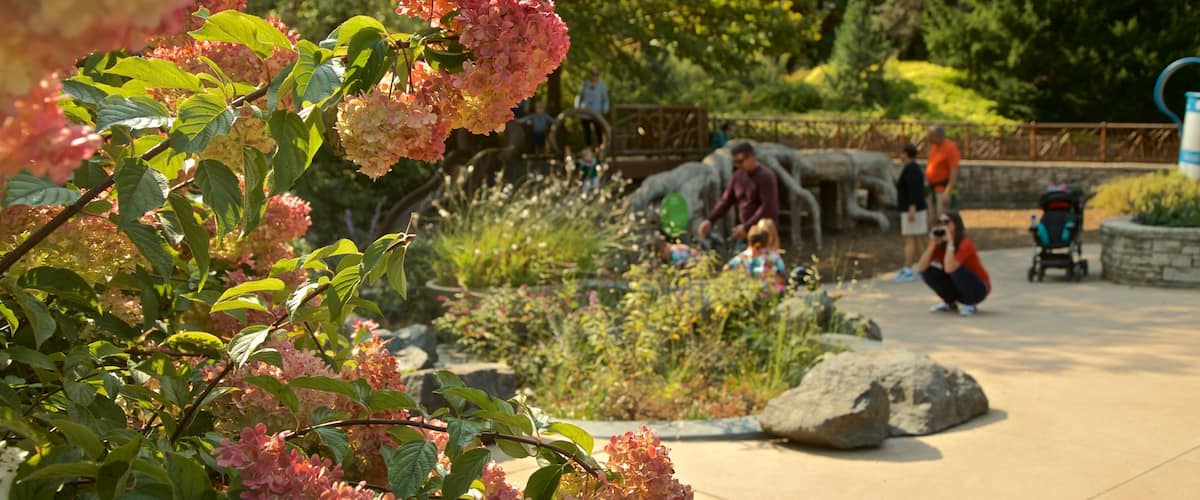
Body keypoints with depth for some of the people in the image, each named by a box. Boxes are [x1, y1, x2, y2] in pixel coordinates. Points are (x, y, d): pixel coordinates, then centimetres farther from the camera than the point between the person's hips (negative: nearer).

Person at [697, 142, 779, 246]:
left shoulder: (765, 176, -15)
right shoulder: (738, 175, 7)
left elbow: (767, 207, -22)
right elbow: (726, 200, 10)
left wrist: (746, 227, -26)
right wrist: (709, 220, -4)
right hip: (746, 230, 7)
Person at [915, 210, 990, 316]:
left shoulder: (965, 244, -24)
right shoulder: (938, 244, -7)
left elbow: (949, 269, -40)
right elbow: (921, 268, -20)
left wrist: (950, 242, -34)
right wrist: (932, 243, -25)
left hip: (978, 288, -6)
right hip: (958, 287, 6)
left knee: (955, 269, -33)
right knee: (927, 271, -14)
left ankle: (970, 304, -10)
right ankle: (950, 303, 5)